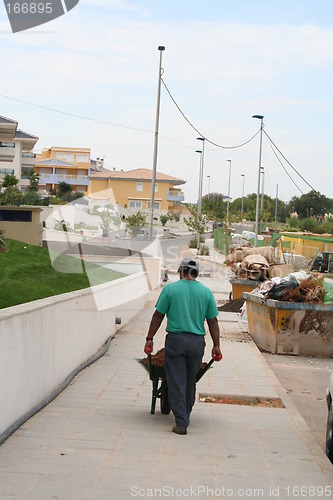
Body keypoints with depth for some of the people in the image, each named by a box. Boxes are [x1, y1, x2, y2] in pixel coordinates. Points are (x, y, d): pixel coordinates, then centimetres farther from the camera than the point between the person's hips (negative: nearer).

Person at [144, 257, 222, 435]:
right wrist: (216, 345, 9)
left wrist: (149, 338, 6)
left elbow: (158, 316, -1)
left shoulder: (170, 289, -2)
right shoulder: (206, 292, 4)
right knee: (190, 382, 16)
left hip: (175, 340, -2)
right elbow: (212, 321, 4)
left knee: (177, 383, 1)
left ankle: (181, 422, -5)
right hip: (197, 342, 3)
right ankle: (185, 416, 29)